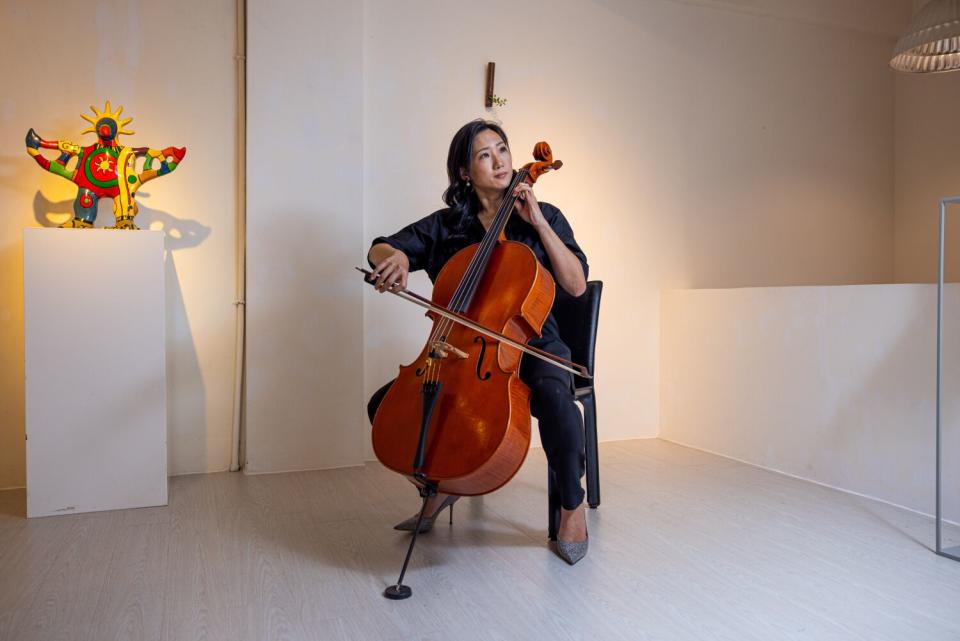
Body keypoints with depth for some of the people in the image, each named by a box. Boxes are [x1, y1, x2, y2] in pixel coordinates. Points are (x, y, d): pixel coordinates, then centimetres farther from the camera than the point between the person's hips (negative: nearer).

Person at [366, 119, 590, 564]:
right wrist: (395, 257, -19)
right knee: (384, 404, -10)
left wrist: (539, 223, -13)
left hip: (530, 346, -3)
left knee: (555, 399, -36)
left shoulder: (544, 217, 2)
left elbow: (577, 285, -7)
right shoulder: (447, 225, 6)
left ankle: (573, 507, -10)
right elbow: (380, 248, 5)